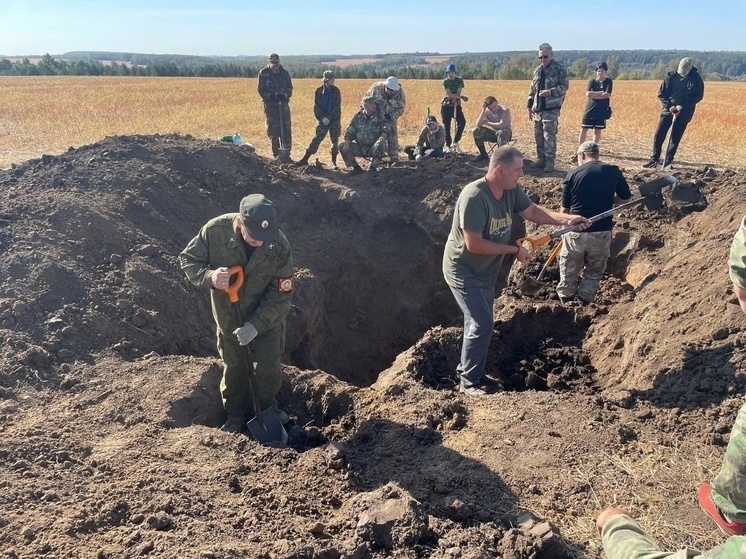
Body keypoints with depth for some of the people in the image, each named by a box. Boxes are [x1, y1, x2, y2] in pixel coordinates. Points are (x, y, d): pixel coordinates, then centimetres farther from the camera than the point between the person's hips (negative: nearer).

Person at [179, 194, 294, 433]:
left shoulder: (280, 246, -29)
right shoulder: (215, 230, -28)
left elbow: (281, 295, -22)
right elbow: (187, 259, -13)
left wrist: (256, 325, -30)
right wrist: (209, 277, -34)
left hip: (267, 319, -1)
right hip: (228, 317, 1)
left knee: (268, 368, 10)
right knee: (234, 368, 18)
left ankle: (267, 411, 39)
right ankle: (236, 419, 40)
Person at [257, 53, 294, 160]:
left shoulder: (284, 73, 6)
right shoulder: (263, 73, 0)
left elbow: (289, 87, 9)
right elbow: (260, 89, -1)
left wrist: (285, 95, -12)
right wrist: (269, 96, -16)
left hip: (283, 103, 2)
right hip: (270, 105, -2)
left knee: (286, 129, -2)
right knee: (272, 131, -1)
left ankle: (286, 153, 4)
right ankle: (276, 154, 7)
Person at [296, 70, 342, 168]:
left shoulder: (336, 91, -1)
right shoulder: (319, 91, 2)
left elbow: (337, 107, -6)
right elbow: (316, 106, 0)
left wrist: (329, 118, -15)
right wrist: (322, 118, -12)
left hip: (335, 120, 0)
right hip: (323, 120, 0)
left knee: (335, 140, 1)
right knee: (316, 139, -4)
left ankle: (334, 162, 12)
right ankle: (305, 159, -2)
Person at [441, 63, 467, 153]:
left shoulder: (459, 81, 1)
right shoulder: (445, 82, -3)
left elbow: (458, 93, -8)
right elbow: (449, 94, -13)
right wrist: (461, 97, -17)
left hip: (456, 105, 1)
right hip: (446, 105, -1)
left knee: (462, 122, -19)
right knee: (446, 126, -1)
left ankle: (455, 142, -9)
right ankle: (448, 145, 8)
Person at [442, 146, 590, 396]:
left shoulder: (511, 190, -8)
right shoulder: (474, 197, -31)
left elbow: (532, 211, 6)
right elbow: (473, 244, -31)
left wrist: (566, 219, -8)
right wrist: (515, 250, -22)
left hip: (486, 271, 9)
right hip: (463, 271, -8)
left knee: (478, 323, 18)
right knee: (482, 325, -10)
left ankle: (467, 371, 35)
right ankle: (468, 382, 7)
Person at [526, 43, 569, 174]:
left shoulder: (560, 69, -4)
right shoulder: (537, 70, 14)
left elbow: (564, 86, -9)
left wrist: (550, 92, -24)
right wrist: (529, 106, 16)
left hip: (551, 108, -6)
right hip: (537, 108, 6)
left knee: (549, 135, -8)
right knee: (538, 135, 9)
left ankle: (550, 162, -2)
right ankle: (541, 159, 20)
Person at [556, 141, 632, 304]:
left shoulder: (572, 175, -6)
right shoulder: (613, 171, -2)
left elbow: (565, 209, 1)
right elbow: (626, 198, 10)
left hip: (576, 232, 0)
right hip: (602, 233, 1)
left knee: (569, 267, 23)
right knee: (594, 270, 21)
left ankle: (565, 297, 37)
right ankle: (584, 300, 24)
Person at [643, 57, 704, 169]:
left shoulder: (696, 79, -6)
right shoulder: (671, 76, -4)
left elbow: (699, 96, -3)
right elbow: (661, 93, 0)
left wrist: (683, 106, -15)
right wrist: (669, 106, -14)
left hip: (684, 112, -1)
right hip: (668, 109, 1)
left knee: (675, 138, 2)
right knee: (659, 135, -3)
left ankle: (668, 162, 8)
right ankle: (654, 159, 6)